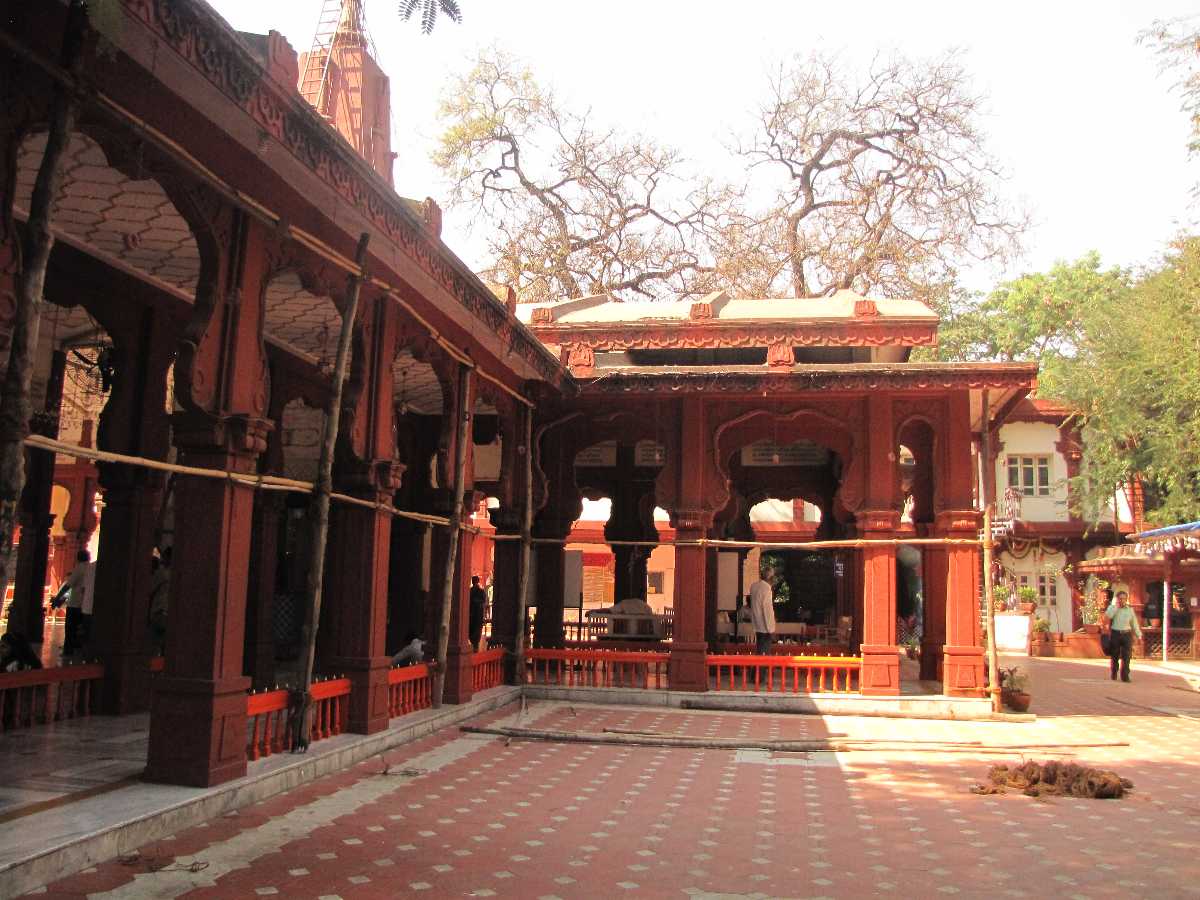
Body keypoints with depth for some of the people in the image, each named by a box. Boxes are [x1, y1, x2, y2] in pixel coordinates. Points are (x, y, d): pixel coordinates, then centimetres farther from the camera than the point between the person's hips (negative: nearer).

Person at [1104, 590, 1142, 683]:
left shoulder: (1130, 609, 8)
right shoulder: (1112, 608, 2)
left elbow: (1134, 623, 12)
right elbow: (1107, 616, -19)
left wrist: (1139, 635, 5)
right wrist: (1116, 606, -14)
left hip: (1127, 635, 1)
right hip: (1115, 634, -1)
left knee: (1126, 656, -8)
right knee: (1114, 656, 8)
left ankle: (1125, 676, -5)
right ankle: (1113, 675, 25)